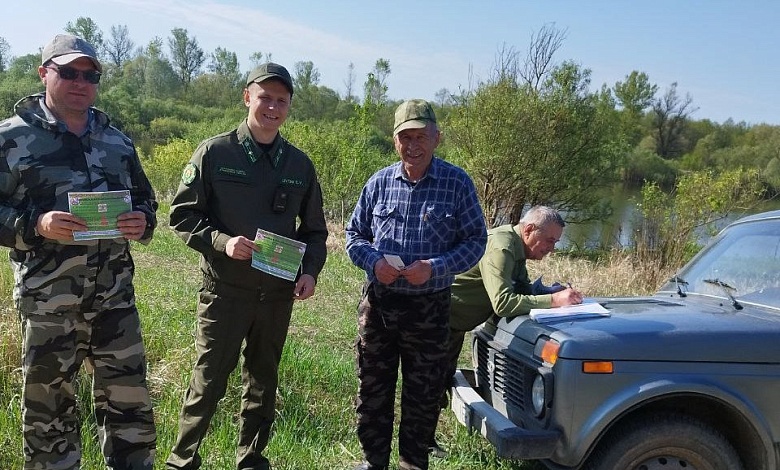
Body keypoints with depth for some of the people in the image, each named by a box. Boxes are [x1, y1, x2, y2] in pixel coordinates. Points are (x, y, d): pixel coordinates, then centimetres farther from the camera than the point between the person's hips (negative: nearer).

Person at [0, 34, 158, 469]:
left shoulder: (117, 140, 10)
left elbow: (145, 199, 17)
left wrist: (142, 223, -5)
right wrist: (36, 225, -21)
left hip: (115, 295, 4)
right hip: (47, 300, -3)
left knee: (129, 400, 11)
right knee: (49, 408, 10)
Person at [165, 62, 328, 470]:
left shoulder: (299, 164, 6)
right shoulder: (215, 152, -5)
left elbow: (314, 229, 13)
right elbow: (182, 215, -4)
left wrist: (310, 270, -3)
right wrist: (221, 242, -19)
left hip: (278, 295, 4)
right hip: (224, 291, -4)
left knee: (263, 384, 15)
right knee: (207, 383, 2)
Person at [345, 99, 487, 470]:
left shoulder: (457, 183, -6)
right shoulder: (379, 182, 3)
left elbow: (475, 240, -5)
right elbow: (354, 234, 10)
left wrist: (435, 268, -19)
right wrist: (373, 261, -12)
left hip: (429, 309, -2)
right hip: (377, 303, 3)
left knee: (422, 397, 11)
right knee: (372, 390, 13)